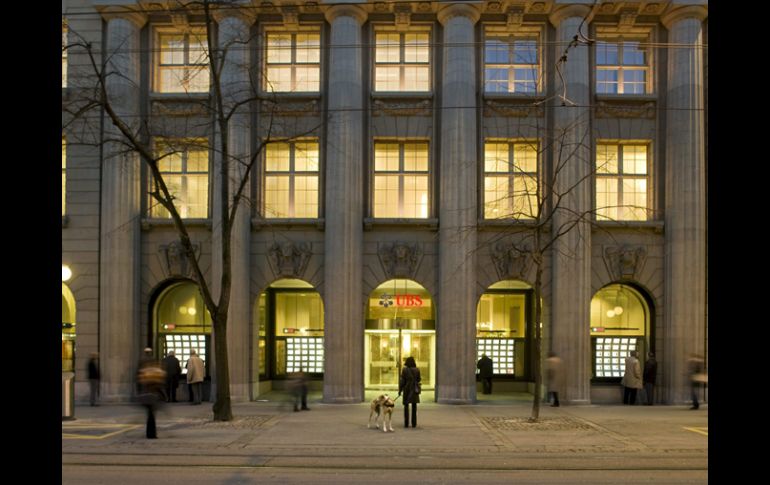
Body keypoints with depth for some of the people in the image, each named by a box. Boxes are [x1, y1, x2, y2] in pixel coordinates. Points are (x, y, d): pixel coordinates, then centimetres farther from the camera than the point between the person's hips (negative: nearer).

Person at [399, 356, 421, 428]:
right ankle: (414, 423, 6)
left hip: (407, 389, -2)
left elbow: (402, 381, -8)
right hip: (414, 390, 2)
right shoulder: (417, 370, -3)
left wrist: (400, 390, -1)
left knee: (406, 406, 5)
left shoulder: (405, 370, -9)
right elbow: (418, 380, 7)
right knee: (414, 407, 8)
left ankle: (406, 423, 2)